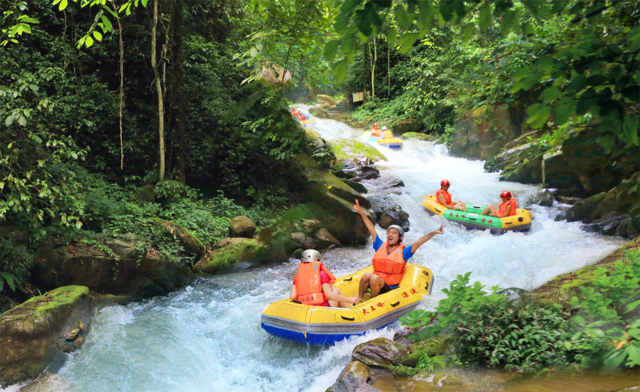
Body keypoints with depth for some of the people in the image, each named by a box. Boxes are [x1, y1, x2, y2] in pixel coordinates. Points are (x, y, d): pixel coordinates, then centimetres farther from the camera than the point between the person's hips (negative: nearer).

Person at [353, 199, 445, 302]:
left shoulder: (403, 252, 4)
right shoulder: (380, 246, 12)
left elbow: (419, 242, -6)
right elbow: (372, 229, 12)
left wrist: (433, 233, -18)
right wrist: (362, 213, 12)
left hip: (390, 288, -3)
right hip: (375, 282, 3)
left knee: (374, 278, -31)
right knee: (366, 275, -29)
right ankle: (359, 299, -16)